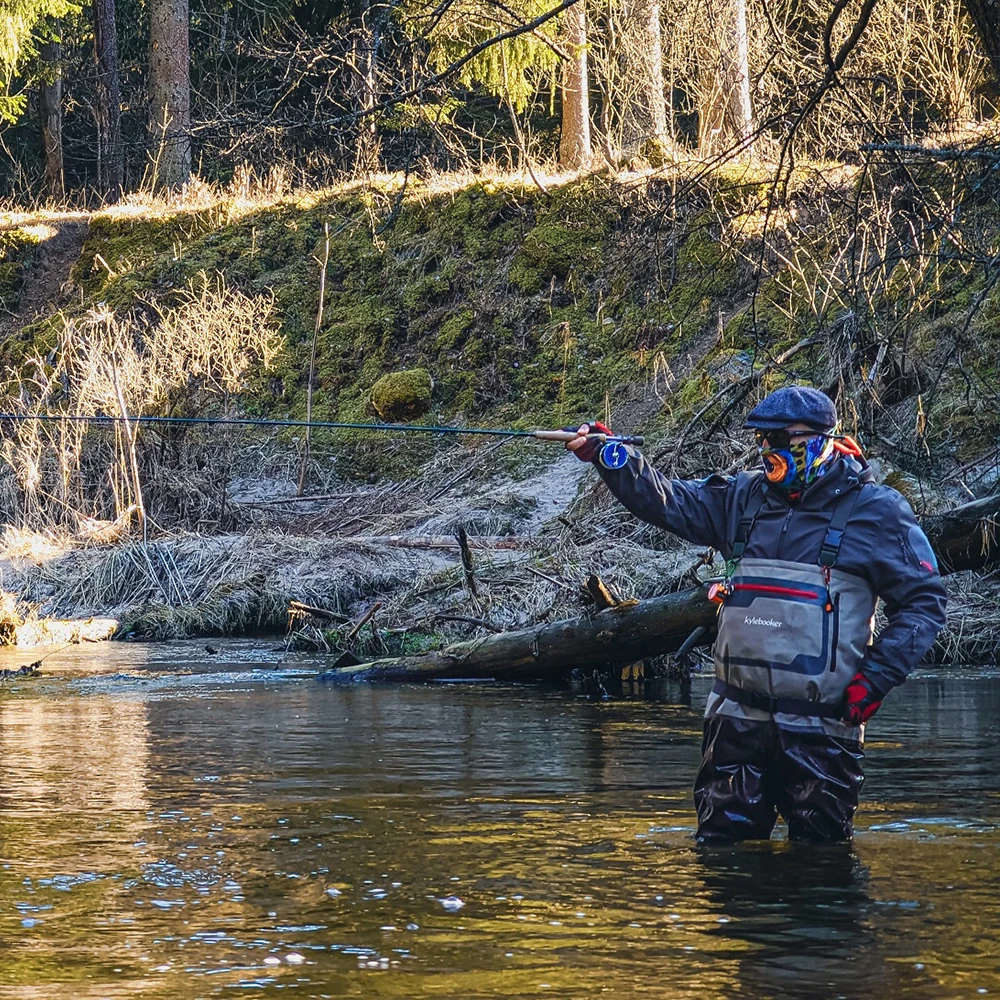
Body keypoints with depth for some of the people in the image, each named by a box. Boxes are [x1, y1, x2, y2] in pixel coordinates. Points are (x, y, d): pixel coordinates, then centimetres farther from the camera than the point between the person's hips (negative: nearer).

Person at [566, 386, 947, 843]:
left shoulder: (874, 511, -4)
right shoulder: (746, 498, 11)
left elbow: (924, 599, -3)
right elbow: (669, 501, 5)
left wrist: (876, 677, -11)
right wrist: (611, 457, -12)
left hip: (820, 727, -4)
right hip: (738, 719, 5)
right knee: (721, 842, 8)